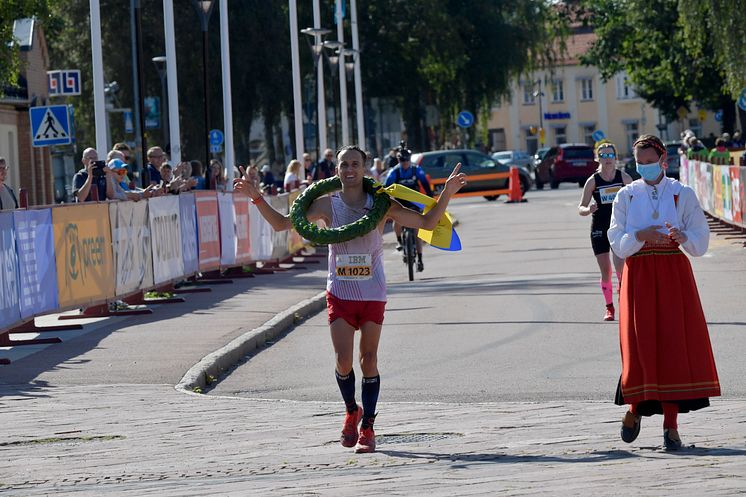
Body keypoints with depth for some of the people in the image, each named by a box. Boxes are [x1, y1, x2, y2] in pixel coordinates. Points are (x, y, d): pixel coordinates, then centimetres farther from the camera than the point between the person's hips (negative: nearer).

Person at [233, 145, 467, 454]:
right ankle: (351, 411, 19)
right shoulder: (327, 204, -1)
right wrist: (257, 198, -6)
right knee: (343, 360, -8)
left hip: (373, 293, 0)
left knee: (369, 360, 1)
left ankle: (367, 428, 9)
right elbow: (282, 224, 5)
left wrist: (447, 194, -15)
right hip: (340, 293, 0)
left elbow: (427, 222, -2)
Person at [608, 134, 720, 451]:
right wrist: (641, 236, -18)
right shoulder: (626, 196, 7)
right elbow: (617, 242, 1)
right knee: (640, 341, -6)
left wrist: (682, 236, -19)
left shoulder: (683, 195, 5)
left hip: (674, 273, 0)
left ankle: (671, 425, -5)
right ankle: (635, 406, 18)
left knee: (674, 343, -6)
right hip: (638, 275, 0)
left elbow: (701, 240, 2)